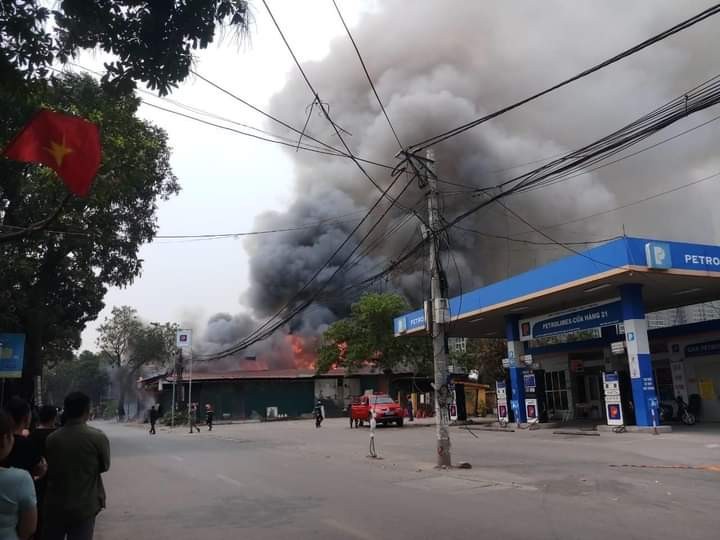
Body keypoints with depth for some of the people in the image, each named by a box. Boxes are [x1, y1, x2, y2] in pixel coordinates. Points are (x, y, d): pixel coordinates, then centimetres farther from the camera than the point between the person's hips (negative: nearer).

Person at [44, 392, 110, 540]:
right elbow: (105, 466, 1)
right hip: (84, 507, -3)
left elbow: (47, 470, 6)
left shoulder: (51, 438, -5)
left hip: (54, 507, 3)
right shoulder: (98, 437, -14)